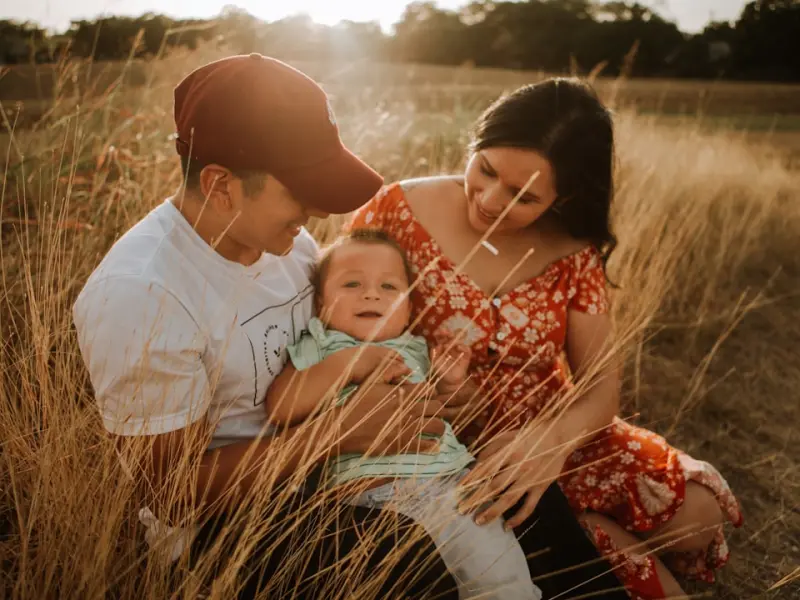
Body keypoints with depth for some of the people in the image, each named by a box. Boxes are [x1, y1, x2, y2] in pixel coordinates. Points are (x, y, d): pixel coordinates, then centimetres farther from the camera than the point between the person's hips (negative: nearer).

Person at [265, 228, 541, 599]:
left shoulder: (415, 351, 21)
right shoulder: (318, 347, 9)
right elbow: (279, 409, -8)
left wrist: (451, 385, 10)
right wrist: (350, 363, -11)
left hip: (453, 480, 4)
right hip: (375, 492, -4)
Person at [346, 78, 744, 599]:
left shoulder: (573, 251, -6)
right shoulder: (399, 210, -15)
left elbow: (601, 383, -9)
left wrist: (556, 436, -33)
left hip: (546, 433, 4)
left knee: (695, 511, -6)